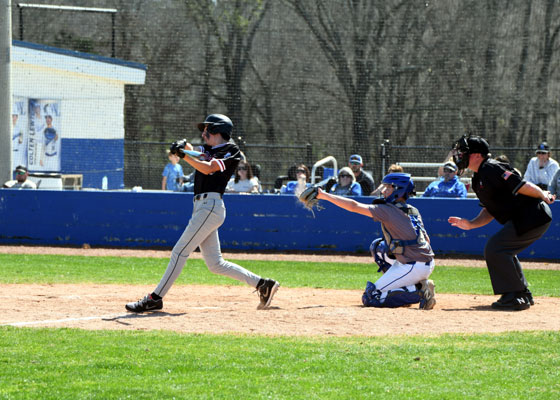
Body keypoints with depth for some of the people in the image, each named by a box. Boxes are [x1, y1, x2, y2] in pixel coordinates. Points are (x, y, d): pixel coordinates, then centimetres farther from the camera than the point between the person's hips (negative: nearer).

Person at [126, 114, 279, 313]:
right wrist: (183, 146, -7)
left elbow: (207, 169, -16)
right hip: (201, 207, 10)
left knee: (180, 251, -12)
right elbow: (190, 149, 16)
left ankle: (155, 298, -12)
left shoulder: (231, 151, -4)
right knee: (215, 264, 8)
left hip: (211, 206, -10)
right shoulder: (208, 150, 23)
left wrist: (183, 155, -20)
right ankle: (262, 284, 11)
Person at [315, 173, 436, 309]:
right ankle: (418, 284, 11)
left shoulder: (388, 210, -9)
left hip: (413, 267, -8)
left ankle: (418, 292, -12)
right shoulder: (414, 211, 14)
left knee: (370, 298, -3)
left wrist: (323, 195, -7)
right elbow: (426, 239, 18)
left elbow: (354, 206, -11)